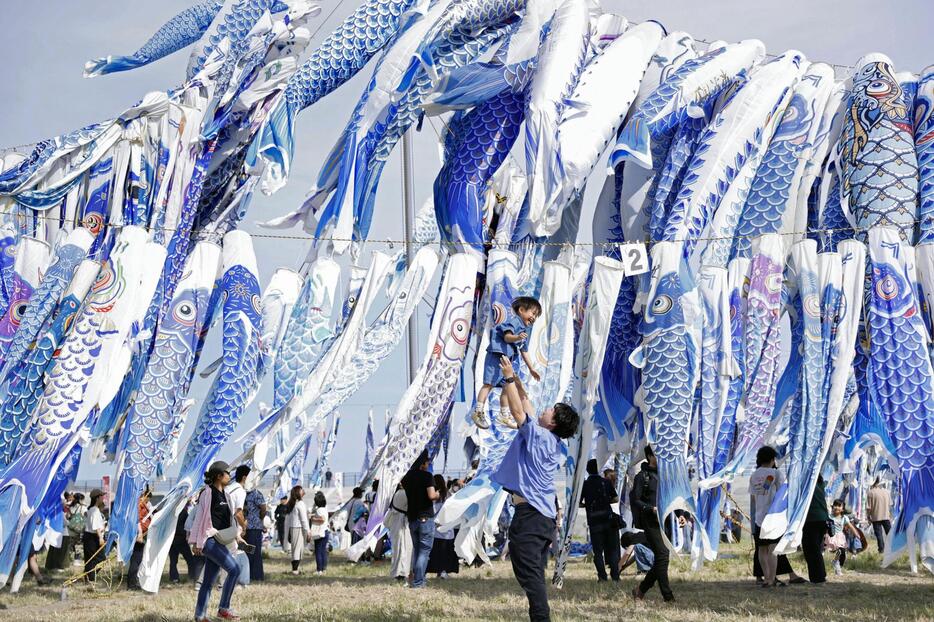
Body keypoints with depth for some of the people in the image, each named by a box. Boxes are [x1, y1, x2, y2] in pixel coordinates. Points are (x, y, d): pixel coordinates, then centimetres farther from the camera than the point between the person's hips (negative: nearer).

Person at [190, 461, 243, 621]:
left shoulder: (224, 494, 15)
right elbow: (200, 517, -13)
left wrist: (237, 535, 14)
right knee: (234, 569, -15)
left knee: (209, 580, 8)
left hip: (220, 541, 9)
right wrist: (196, 542, -15)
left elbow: (229, 517, 22)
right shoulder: (208, 493, -11)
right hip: (210, 540, -9)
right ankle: (223, 609, -10)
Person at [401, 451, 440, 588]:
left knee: (416, 549, 17)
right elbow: (431, 495, -22)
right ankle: (418, 581, -7)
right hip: (426, 517, -6)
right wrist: (438, 495, -2)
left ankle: (415, 578, 17)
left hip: (412, 517, 6)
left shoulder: (408, 477, 7)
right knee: (425, 550, -2)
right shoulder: (427, 476, -12)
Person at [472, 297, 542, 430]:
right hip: (497, 356, -10)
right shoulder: (514, 321, -7)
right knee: (489, 383, -12)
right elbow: (507, 336, -24)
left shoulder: (524, 330, 23)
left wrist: (531, 369, 30)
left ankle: (505, 415, 22)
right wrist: (517, 337, -45)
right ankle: (478, 411, -15)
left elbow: (524, 352, 29)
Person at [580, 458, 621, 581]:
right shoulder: (606, 482, 0)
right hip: (609, 519, 0)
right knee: (613, 549, 9)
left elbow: (578, 503, 0)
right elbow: (616, 499, 3)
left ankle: (602, 576, -3)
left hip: (594, 521, 0)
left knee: (598, 551, 5)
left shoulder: (585, 485, -1)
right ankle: (615, 575, 3)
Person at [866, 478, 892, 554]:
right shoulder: (886, 491, 2)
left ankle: (881, 549, 5)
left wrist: (868, 516, 3)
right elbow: (890, 505, 10)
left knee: (879, 534, 4)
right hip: (886, 516, 3)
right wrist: (890, 515, 21)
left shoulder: (870, 493, -12)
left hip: (876, 517, -3)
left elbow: (869, 507, -11)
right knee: (889, 533, 12)